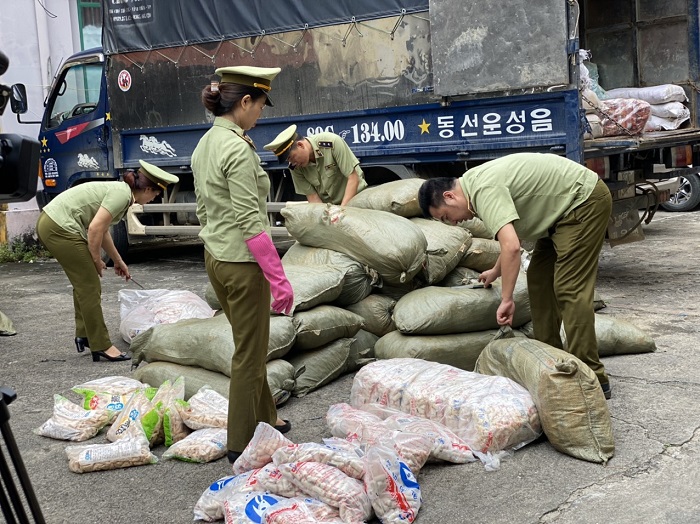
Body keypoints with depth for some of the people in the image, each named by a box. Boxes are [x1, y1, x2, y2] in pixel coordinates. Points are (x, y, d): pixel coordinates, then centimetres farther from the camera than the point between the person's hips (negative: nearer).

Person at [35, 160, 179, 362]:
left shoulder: (119, 190, 16)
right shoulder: (122, 195, -14)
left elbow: (103, 231, 28)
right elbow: (95, 229, -20)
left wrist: (118, 261, 37)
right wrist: (97, 260, -5)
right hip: (60, 229, -10)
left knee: (84, 284, 21)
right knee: (90, 288, -2)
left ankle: (83, 336, 32)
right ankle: (101, 346, 6)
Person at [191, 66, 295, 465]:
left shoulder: (204, 145, 9)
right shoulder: (238, 149, -20)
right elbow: (251, 221, -23)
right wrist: (279, 278, -21)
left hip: (215, 258, 9)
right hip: (243, 263, -9)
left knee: (251, 345, 22)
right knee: (250, 353, 4)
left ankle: (266, 420, 37)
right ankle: (242, 444, 15)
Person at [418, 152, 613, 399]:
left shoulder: (484, 190, -22)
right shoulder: (478, 183, 10)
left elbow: (511, 247, -34)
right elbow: (512, 236, 25)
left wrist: (506, 300, -29)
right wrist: (496, 272, 37)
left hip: (585, 201, -11)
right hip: (565, 206, 11)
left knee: (570, 289, -13)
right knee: (539, 279, 12)